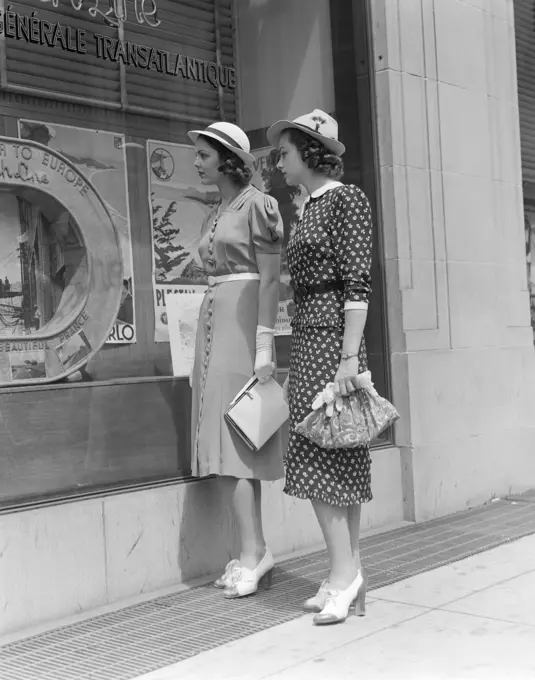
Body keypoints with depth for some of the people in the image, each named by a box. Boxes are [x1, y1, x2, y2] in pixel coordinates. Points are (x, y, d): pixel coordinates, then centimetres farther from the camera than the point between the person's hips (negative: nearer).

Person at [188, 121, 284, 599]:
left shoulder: (256, 205, -6)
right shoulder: (215, 214, 18)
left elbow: (270, 279, -13)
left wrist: (264, 344, -19)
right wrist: (209, 339, 16)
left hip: (241, 322, -8)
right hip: (213, 322, 8)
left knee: (231, 439, -11)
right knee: (227, 441, 6)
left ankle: (253, 552, -5)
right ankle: (255, 552, 11)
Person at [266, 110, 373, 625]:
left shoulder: (346, 199, -6)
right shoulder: (307, 208, 18)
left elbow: (357, 283, -14)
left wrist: (349, 356, -20)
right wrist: (292, 362, 18)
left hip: (333, 335, -8)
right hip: (305, 336, 8)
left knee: (318, 455, -10)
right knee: (339, 457, 7)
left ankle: (344, 573, -4)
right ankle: (348, 574, 11)